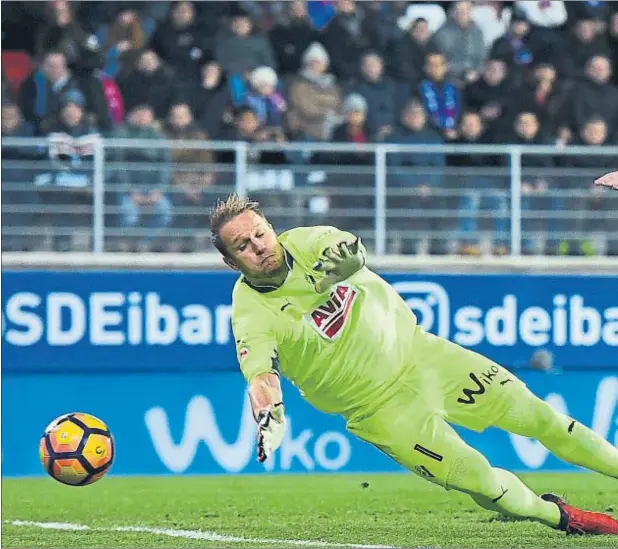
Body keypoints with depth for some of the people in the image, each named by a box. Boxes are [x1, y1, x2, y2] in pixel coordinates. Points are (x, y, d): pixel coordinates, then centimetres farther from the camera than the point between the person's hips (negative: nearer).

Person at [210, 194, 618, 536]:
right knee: (478, 479, -9)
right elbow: (261, 373, -31)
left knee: (533, 413, 3)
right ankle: (561, 517, 16)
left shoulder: (307, 243, -10)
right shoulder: (251, 314, -17)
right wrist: (268, 417, -52)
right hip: (382, 409, -3)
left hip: (417, 350, 3)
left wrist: (346, 255, -54)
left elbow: (353, 252, -29)